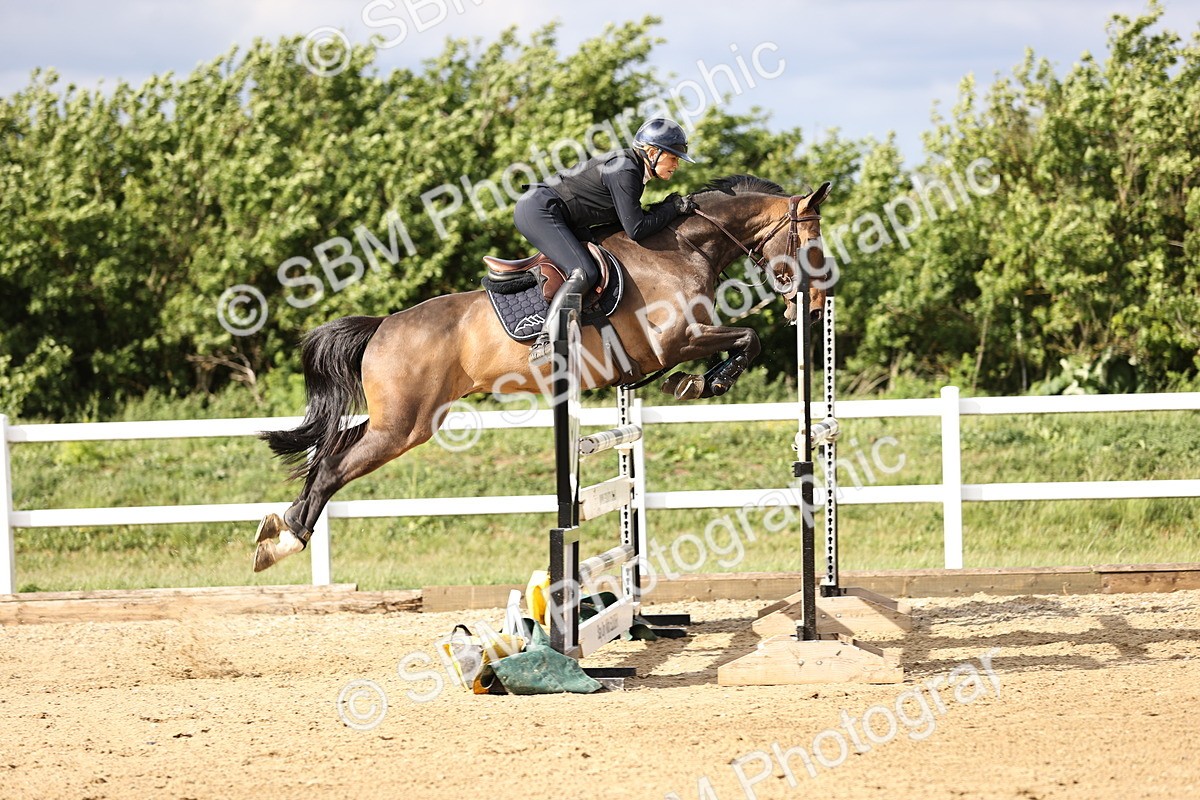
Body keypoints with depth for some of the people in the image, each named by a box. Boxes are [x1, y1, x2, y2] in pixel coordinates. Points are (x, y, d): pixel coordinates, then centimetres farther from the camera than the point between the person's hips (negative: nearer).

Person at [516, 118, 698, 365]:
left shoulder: (633, 168, 11)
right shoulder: (624, 172, -19)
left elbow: (631, 218, 17)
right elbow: (636, 229, -22)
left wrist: (667, 207, 4)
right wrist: (672, 209, -10)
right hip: (538, 211, -11)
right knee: (584, 273, -24)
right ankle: (543, 342, -32)